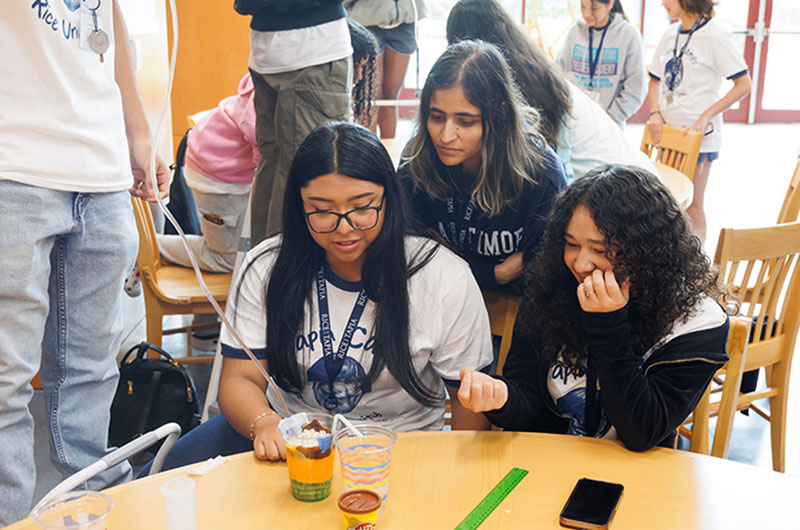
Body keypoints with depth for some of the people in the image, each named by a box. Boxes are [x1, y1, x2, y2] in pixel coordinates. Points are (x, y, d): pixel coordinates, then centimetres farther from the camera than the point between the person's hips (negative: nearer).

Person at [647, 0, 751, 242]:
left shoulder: (715, 36, -11)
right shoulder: (670, 34, 10)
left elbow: (743, 84, -12)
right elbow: (655, 80, 19)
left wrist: (706, 116, -17)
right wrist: (655, 113, 1)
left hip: (698, 134, -6)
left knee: (691, 205, -1)